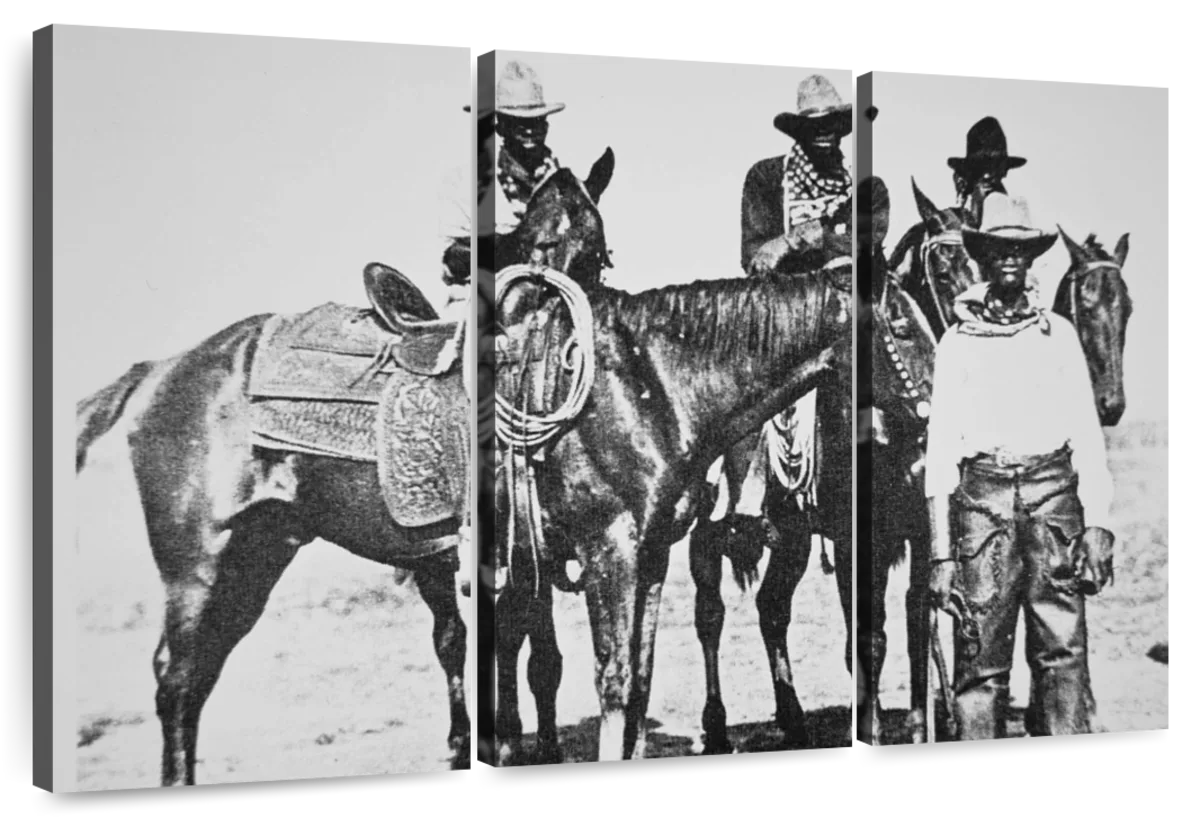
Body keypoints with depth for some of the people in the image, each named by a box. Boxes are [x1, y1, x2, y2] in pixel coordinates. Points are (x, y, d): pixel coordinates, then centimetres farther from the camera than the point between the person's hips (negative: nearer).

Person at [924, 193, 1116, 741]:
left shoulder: (1059, 334, 14)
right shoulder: (957, 342, 11)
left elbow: (1087, 434, 11)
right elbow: (940, 448, 8)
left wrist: (1098, 523, -1)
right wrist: (941, 554, 1)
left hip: (1054, 490, 1)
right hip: (982, 494, -1)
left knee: (1063, 654, -5)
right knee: (980, 662, -3)